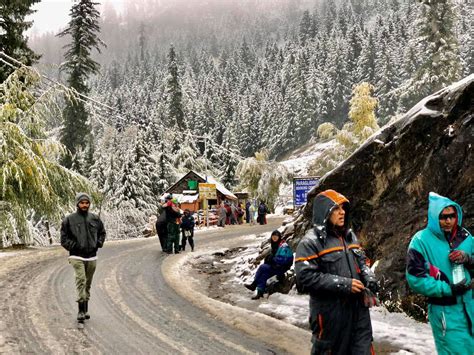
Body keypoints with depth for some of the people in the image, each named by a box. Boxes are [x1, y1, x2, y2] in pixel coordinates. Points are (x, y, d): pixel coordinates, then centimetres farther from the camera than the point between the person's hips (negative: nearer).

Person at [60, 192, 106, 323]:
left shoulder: (95, 219, 8)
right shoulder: (69, 219, -2)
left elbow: (102, 233, 21)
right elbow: (64, 239, 0)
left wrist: (98, 243, 6)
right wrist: (74, 246, -11)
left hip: (92, 257, 4)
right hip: (77, 257, -4)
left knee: (88, 283, 11)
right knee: (81, 281, -16)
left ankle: (85, 309, 21)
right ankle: (81, 310, -15)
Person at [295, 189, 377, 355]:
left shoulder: (349, 235, 12)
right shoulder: (311, 241, -11)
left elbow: (361, 261, 22)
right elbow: (305, 277, -20)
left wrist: (369, 278, -1)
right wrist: (343, 284, -21)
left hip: (358, 307, 7)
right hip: (330, 312, -6)